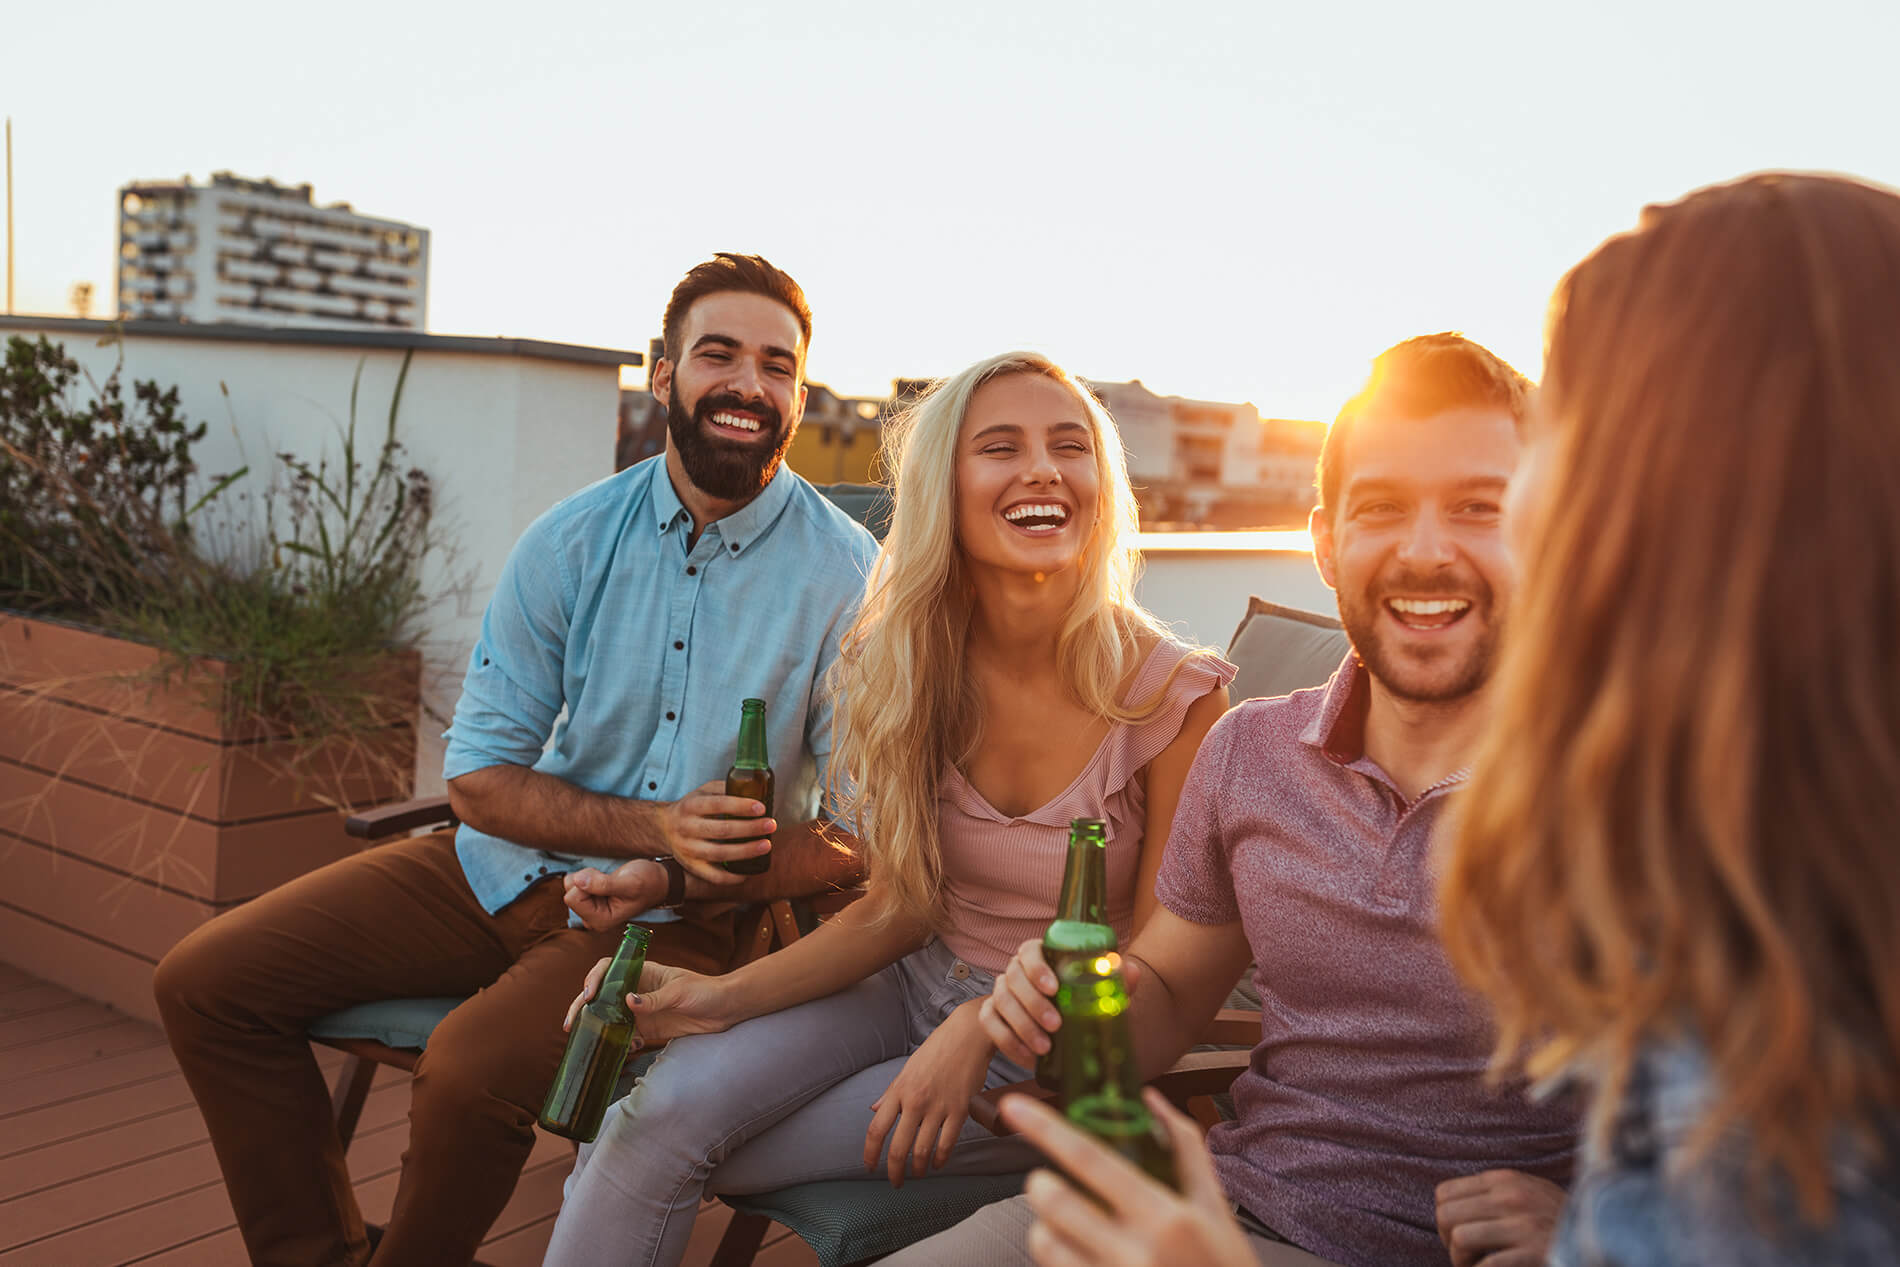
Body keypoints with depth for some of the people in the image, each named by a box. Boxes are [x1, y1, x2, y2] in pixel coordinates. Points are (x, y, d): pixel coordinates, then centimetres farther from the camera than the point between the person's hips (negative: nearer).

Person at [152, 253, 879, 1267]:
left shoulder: (846, 577, -12)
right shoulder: (572, 541, -2)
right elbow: (478, 776, -2)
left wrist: (681, 878, -20)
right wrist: (656, 823, -16)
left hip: (679, 917, -4)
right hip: (507, 866, 5)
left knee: (470, 1069, -30)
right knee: (205, 984, -1)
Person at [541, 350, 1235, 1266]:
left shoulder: (1174, 697, -18)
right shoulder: (905, 664, -5)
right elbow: (899, 907, -1)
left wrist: (980, 1029, -21)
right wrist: (728, 996, -14)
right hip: (916, 983, 4)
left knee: (678, 1150, -13)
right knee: (664, 1106, -21)